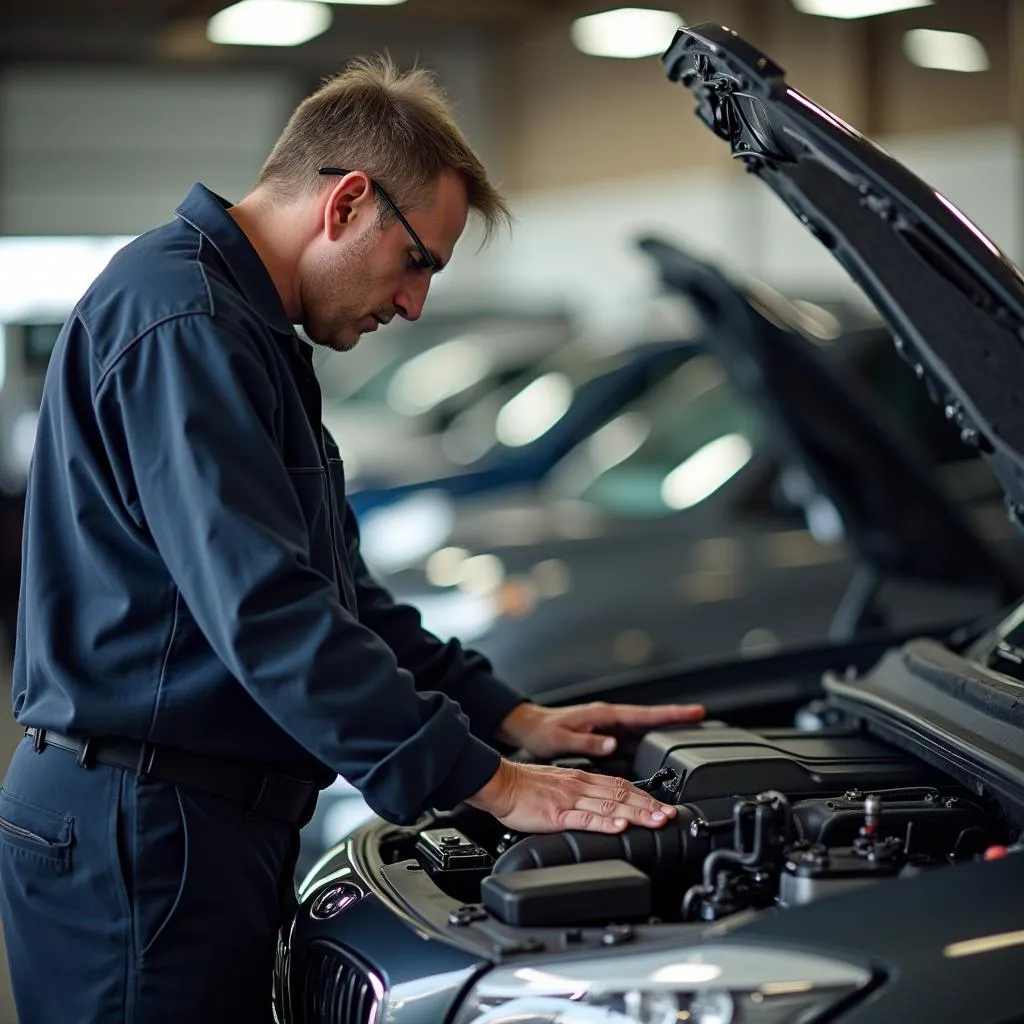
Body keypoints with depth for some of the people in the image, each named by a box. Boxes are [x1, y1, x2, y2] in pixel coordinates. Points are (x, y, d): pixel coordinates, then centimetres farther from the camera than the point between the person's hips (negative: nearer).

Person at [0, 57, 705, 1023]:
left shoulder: (247, 330, 18)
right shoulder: (178, 321, -16)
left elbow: (338, 592, 22)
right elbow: (268, 612, -25)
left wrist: (514, 718, 14)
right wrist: (488, 782, -22)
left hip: (211, 825, 10)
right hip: (137, 833, -10)